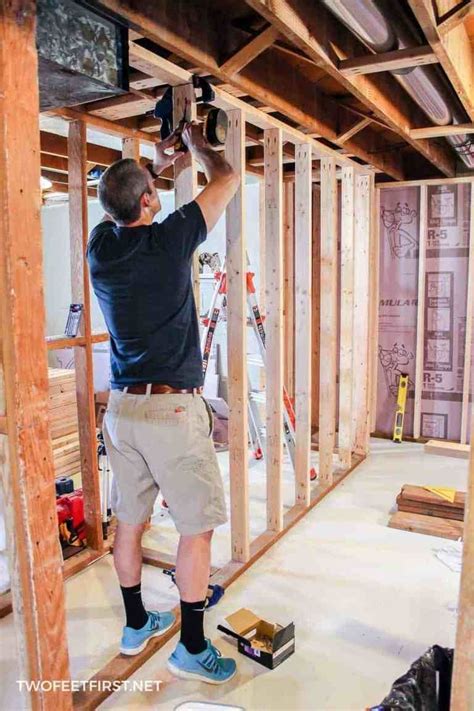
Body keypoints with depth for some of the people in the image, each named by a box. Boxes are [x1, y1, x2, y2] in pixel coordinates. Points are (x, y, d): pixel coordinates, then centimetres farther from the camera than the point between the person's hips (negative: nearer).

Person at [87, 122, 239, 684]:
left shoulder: (100, 247, 4)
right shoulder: (168, 241, -11)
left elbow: (121, 212, 30)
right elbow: (227, 179, 2)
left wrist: (156, 164, 34)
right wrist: (196, 143, 20)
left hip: (122, 407, 7)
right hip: (172, 409, -6)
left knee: (129, 520, 17)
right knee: (197, 528, 7)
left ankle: (136, 625, 35)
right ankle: (191, 648, 19)